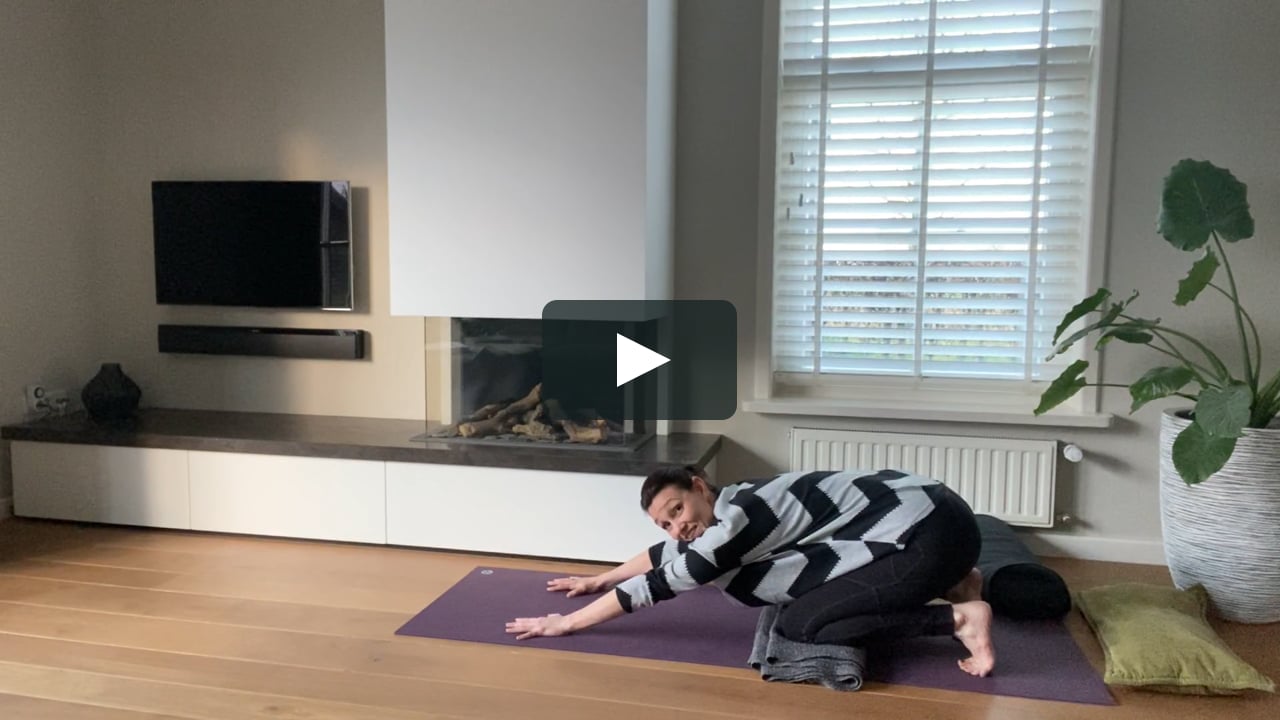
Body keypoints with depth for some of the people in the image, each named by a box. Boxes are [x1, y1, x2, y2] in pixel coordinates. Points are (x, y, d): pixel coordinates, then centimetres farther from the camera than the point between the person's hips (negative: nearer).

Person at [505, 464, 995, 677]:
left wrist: (568, 622, -6)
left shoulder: (738, 520, -18)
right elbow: (665, 554, 25)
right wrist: (599, 580, 32)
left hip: (932, 531, -10)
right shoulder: (731, 507, 8)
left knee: (803, 624, -11)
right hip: (914, 515, 10)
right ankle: (945, 585, 16)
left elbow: (659, 583, -14)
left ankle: (960, 616, -8)